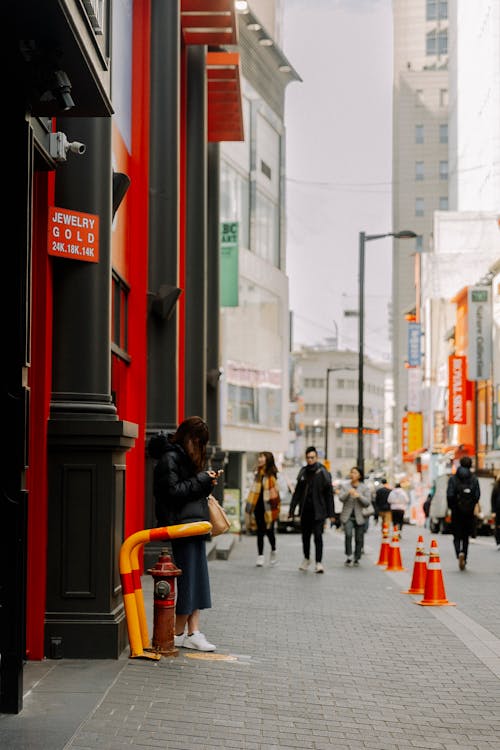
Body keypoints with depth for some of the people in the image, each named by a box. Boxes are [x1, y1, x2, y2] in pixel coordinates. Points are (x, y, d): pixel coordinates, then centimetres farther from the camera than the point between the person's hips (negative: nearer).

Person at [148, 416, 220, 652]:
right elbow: (173, 491, -18)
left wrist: (206, 481, 5)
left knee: (197, 578, 7)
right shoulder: (169, 458, -11)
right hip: (182, 524, -10)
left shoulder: (185, 456, 19)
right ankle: (179, 634, 4)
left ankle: (192, 632, 8)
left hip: (194, 523, 10)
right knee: (189, 578, -6)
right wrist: (202, 480, -13)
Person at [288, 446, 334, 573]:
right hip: (305, 510, 4)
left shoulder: (323, 473, -5)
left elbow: (329, 494, -5)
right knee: (305, 536, 14)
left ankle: (319, 563, -8)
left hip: (318, 511, -4)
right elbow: (297, 492, 12)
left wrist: (330, 513, -8)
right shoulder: (303, 473, 7)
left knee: (318, 536, -10)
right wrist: (292, 509, 8)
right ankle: (306, 559, 32)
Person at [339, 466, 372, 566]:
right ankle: (348, 557, -13)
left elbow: (367, 502, -4)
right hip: (347, 516, 0)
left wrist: (359, 496, -21)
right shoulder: (346, 487, 9)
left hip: (359, 517, 0)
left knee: (359, 539, 2)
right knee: (348, 534, -21)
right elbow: (341, 498, -5)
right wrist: (348, 493, -23)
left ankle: (357, 559, 15)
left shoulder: (365, 488, 4)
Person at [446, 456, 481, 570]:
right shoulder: (474, 479, 1)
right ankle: (464, 560, 13)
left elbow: (450, 495, -10)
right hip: (469, 513, 2)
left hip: (457, 512, -2)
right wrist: (472, 505, 11)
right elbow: (477, 495, -6)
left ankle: (460, 553, -24)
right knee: (465, 537, 14)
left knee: (457, 536, 4)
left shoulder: (453, 478, -3)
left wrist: (451, 506, 6)